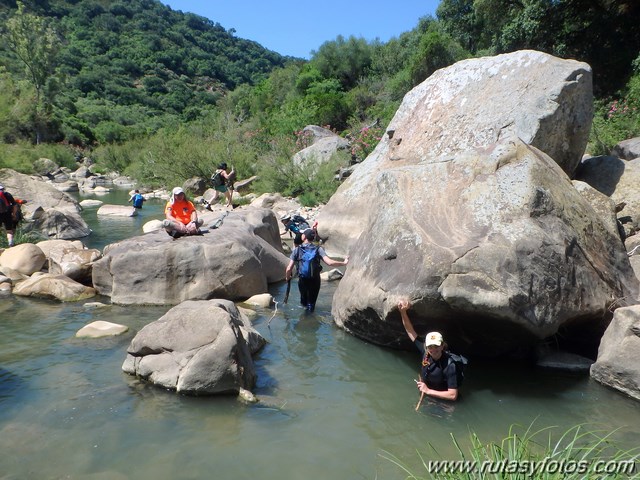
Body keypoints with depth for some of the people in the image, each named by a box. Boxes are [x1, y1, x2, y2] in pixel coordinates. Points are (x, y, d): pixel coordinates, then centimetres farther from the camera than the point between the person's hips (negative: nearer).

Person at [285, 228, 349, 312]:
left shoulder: (297, 250, -9)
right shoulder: (318, 249, -10)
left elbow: (289, 269, -13)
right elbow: (329, 262, -21)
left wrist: (287, 277, 8)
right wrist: (344, 263, -7)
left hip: (302, 280, 0)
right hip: (315, 280, 0)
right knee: (312, 300, 19)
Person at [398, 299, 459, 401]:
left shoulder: (449, 365, -29)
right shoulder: (425, 352, -15)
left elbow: (453, 395, -28)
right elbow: (410, 331, -8)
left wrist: (428, 391, -27)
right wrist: (403, 311, -21)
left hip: (441, 401, -5)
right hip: (425, 396, 5)